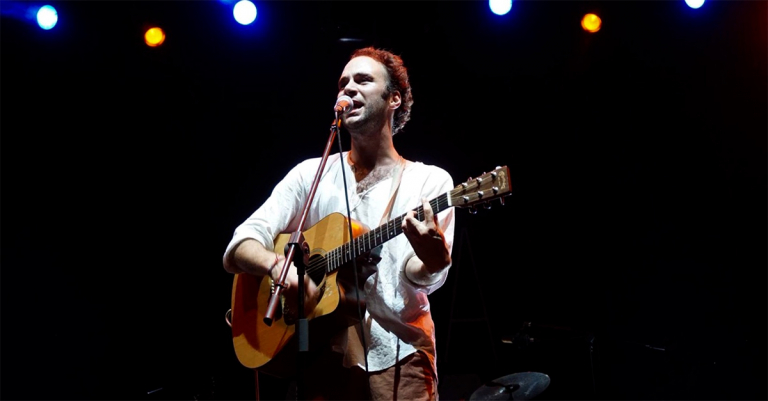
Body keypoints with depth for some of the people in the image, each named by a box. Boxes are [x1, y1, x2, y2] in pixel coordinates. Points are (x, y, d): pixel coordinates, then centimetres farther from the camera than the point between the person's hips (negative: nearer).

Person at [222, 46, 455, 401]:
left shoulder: (430, 180, 1)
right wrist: (279, 264, -23)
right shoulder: (310, 174, 6)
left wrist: (433, 257, -35)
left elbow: (421, 277, -11)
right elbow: (238, 247, -1)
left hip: (399, 357, -2)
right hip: (327, 354, 2)